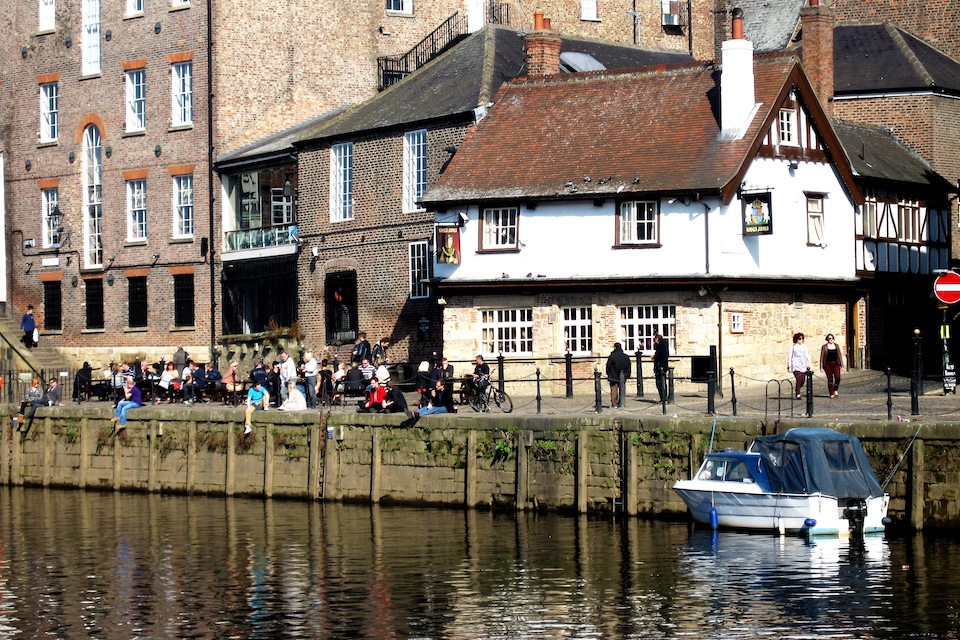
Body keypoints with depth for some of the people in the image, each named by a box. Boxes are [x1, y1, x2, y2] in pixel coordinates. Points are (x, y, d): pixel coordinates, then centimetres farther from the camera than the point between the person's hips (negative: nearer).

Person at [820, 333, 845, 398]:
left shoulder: (836, 346, 10)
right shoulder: (824, 347, 2)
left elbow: (840, 355, 13)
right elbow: (822, 357, 1)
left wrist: (841, 365, 8)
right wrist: (821, 366, -3)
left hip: (835, 364, 2)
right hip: (828, 364, -2)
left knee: (837, 377, -14)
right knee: (830, 379, -1)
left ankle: (835, 390, 10)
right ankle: (831, 393, 7)